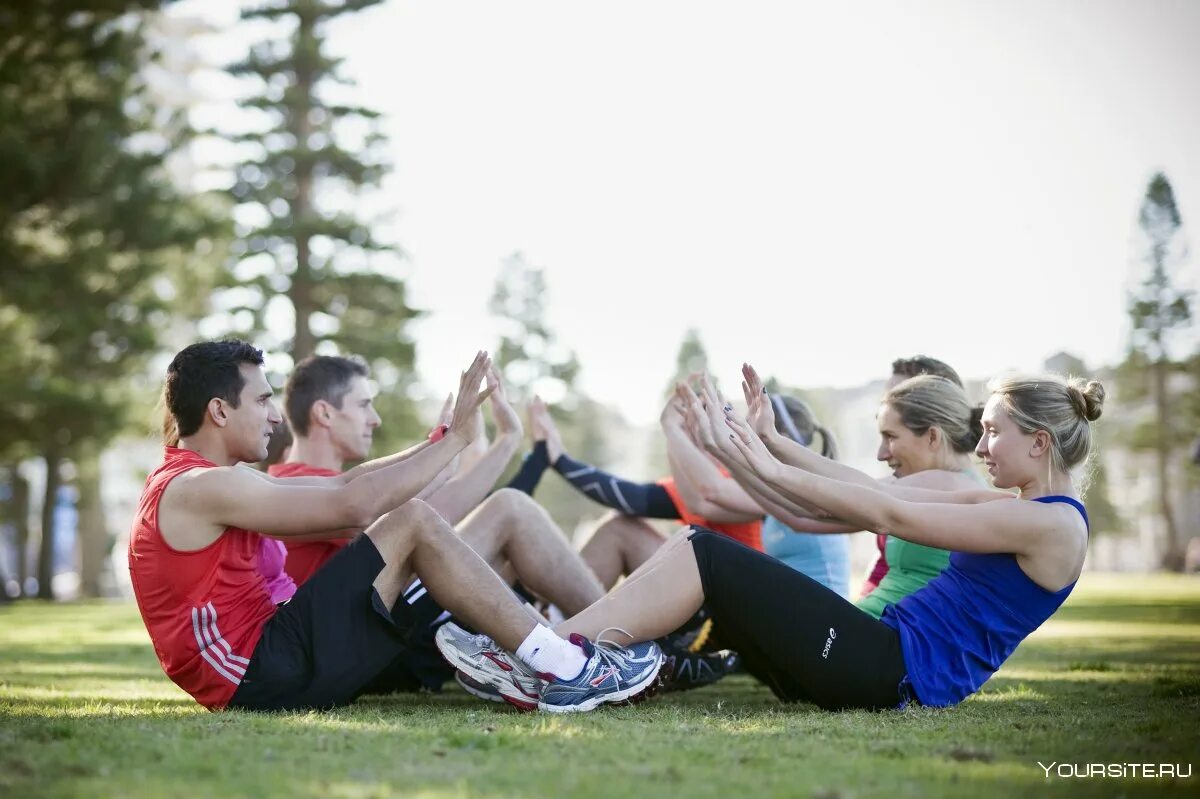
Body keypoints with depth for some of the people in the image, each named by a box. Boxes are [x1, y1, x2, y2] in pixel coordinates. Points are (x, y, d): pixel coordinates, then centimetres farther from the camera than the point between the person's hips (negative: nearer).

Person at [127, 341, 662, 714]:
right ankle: (566, 670, -11)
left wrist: (444, 439, 14)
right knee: (414, 524, -13)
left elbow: (341, 486, 17)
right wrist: (453, 439, -10)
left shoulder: (198, 483, 19)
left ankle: (518, 661, 5)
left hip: (262, 665, 11)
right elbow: (353, 505, -18)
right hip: (262, 679, -11)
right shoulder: (200, 487, -14)